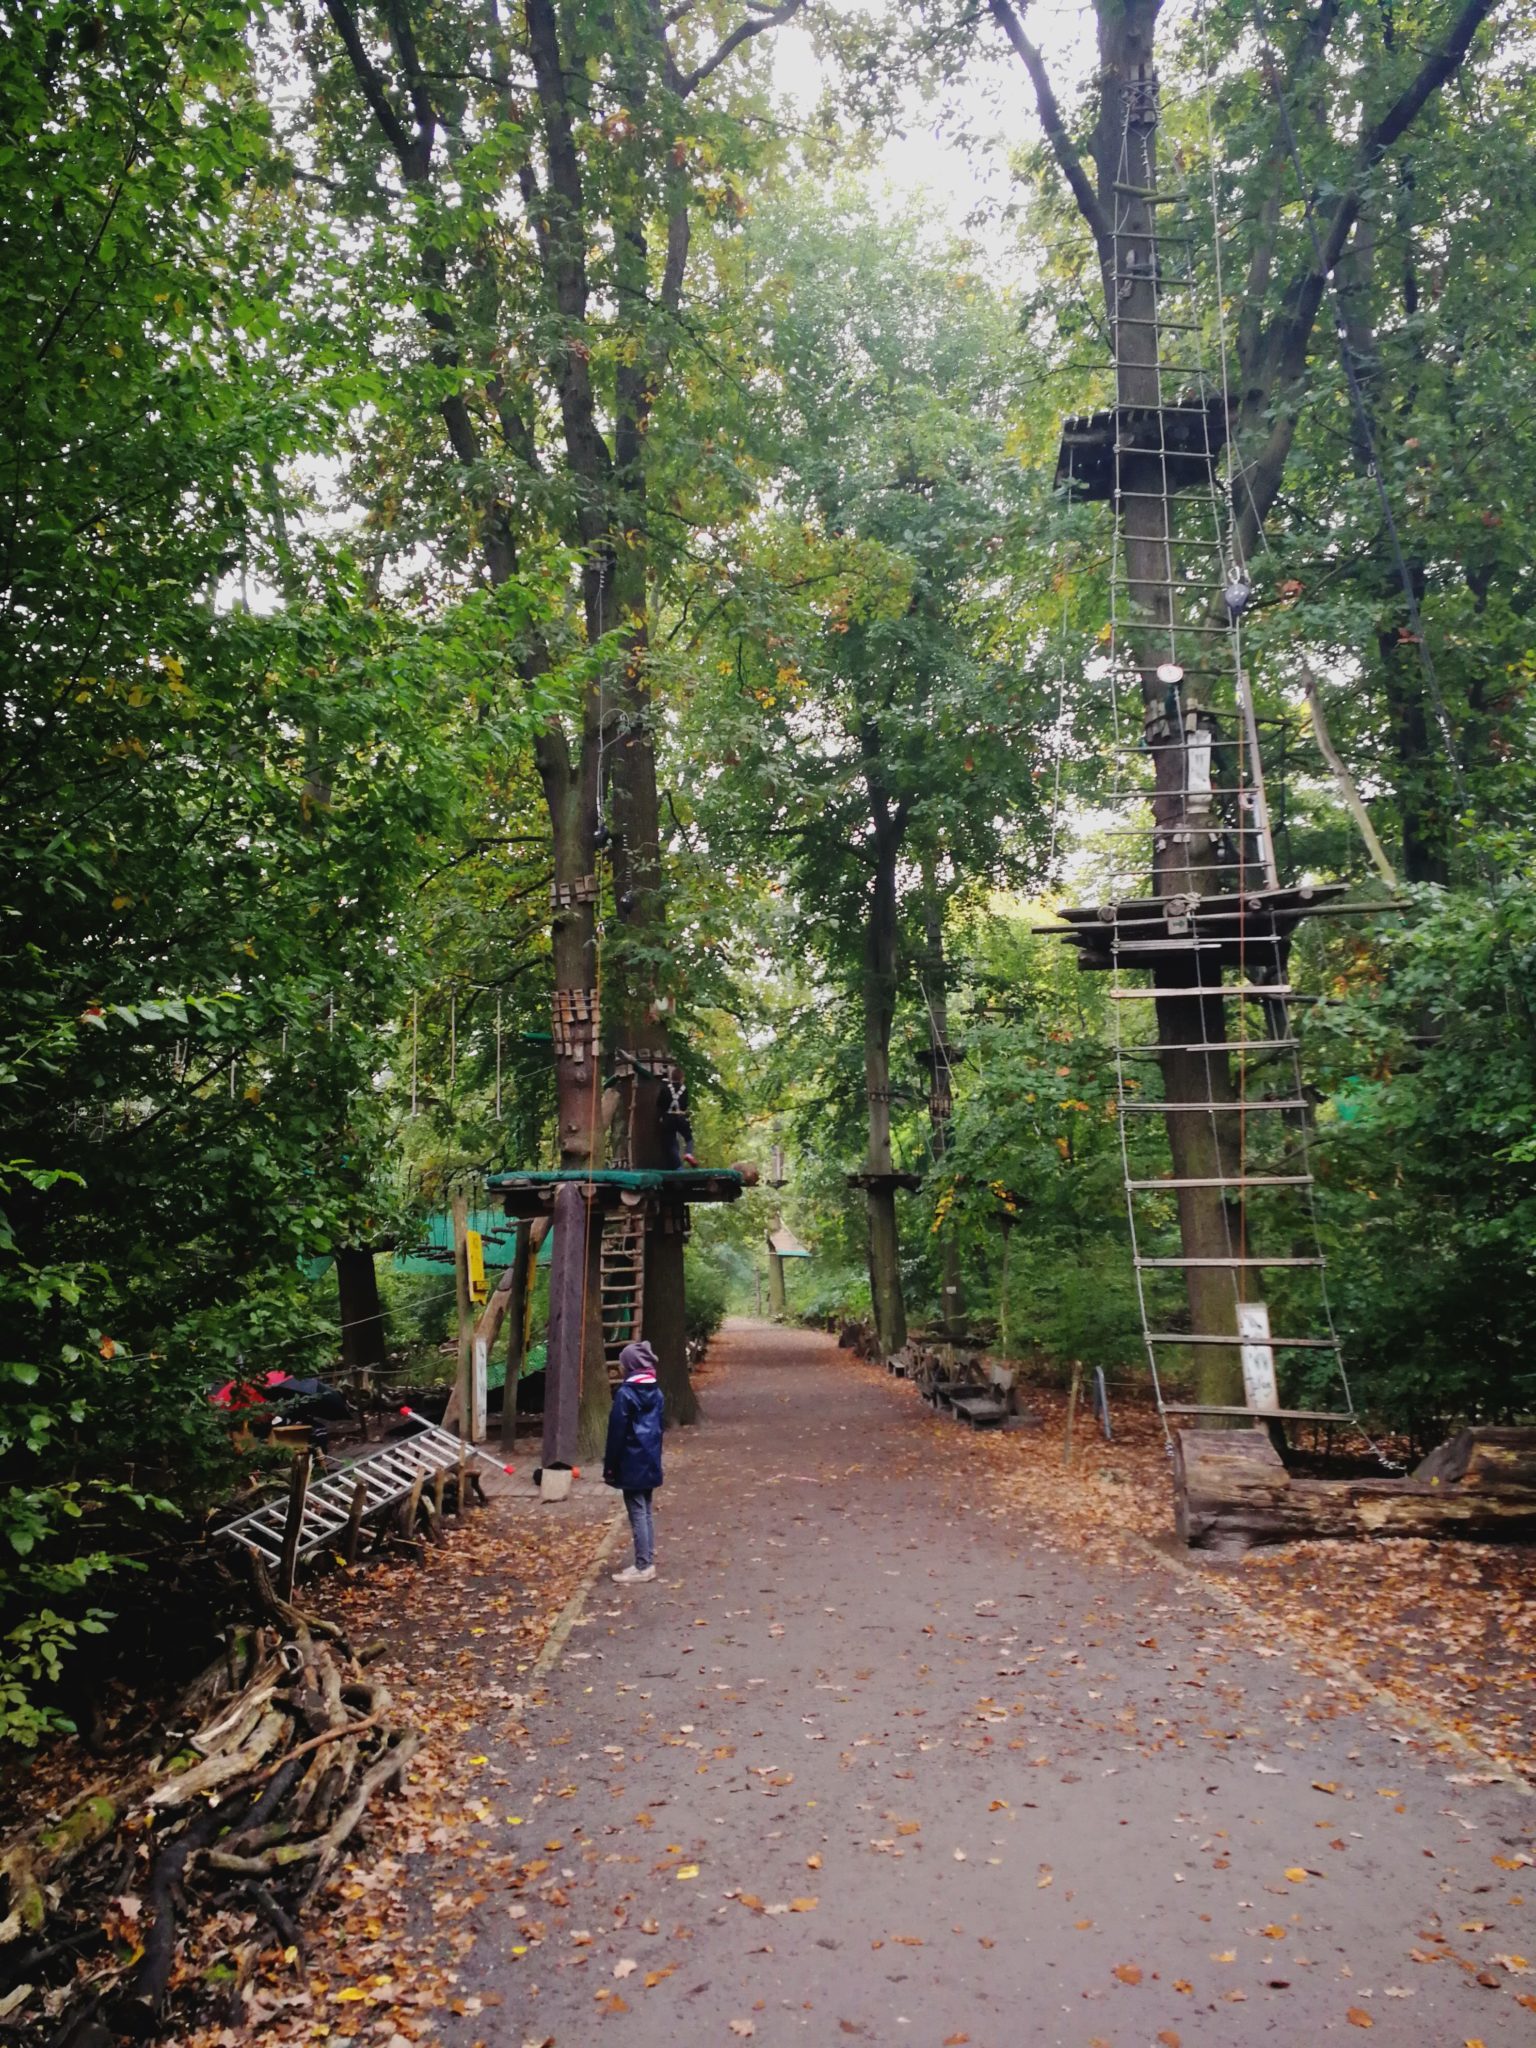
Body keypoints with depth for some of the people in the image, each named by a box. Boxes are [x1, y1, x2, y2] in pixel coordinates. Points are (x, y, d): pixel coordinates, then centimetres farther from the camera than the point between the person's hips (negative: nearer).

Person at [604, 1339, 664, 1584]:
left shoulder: (626, 1393, -15)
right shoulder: (656, 1393, 8)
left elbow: (616, 1433, -14)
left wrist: (609, 1467, -7)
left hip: (631, 1464, -8)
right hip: (651, 1462, 8)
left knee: (637, 1514, -2)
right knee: (646, 1512, 15)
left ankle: (642, 1567, 3)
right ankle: (648, 1563, 21)